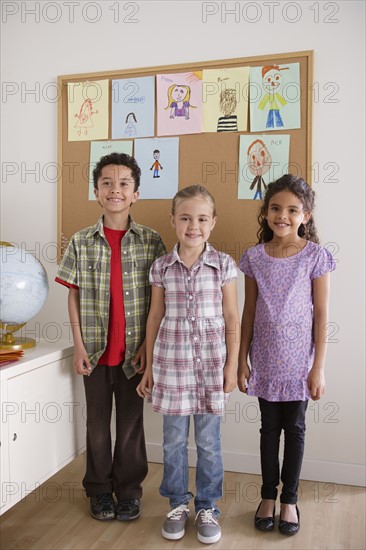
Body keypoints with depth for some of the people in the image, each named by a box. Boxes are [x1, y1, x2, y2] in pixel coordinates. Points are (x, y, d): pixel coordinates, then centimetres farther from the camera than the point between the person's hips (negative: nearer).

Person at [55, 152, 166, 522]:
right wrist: (78, 346, -3)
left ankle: (129, 489, 30)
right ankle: (99, 490, 32)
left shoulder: (151, 240, -3)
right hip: (95, 349, 1)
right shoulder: (81, 242, 0)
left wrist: (148, 344, -6)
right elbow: (74, 296, 2)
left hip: (134, 349, -1)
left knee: (131, 421, 12)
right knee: (97, 421, 14)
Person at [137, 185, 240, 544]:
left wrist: (232, 365, -1)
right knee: (174, 440, 12)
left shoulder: (224, 265, -3)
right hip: (171, 361, 1)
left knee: (209, 442, 10)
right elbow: (155, 318, 6)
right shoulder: (161, 267, 0)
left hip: (210, 362, -1)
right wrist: (149, 367, 8)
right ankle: (178, 504, 33)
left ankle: (207, 508, 30)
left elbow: (231, 319, 1)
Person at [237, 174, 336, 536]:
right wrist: (242, 360, 3)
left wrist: (318, 368, -8)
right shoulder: (255, 257, -2)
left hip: (299, 362, -2)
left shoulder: (315, 256, -9)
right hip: (265, 361, 2)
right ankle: (268, 495, 32)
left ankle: (290, 499, 30)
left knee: (294, 428, 12)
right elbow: (249, 313, 3)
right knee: (269, 428, 14)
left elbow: (321, 315, -7)